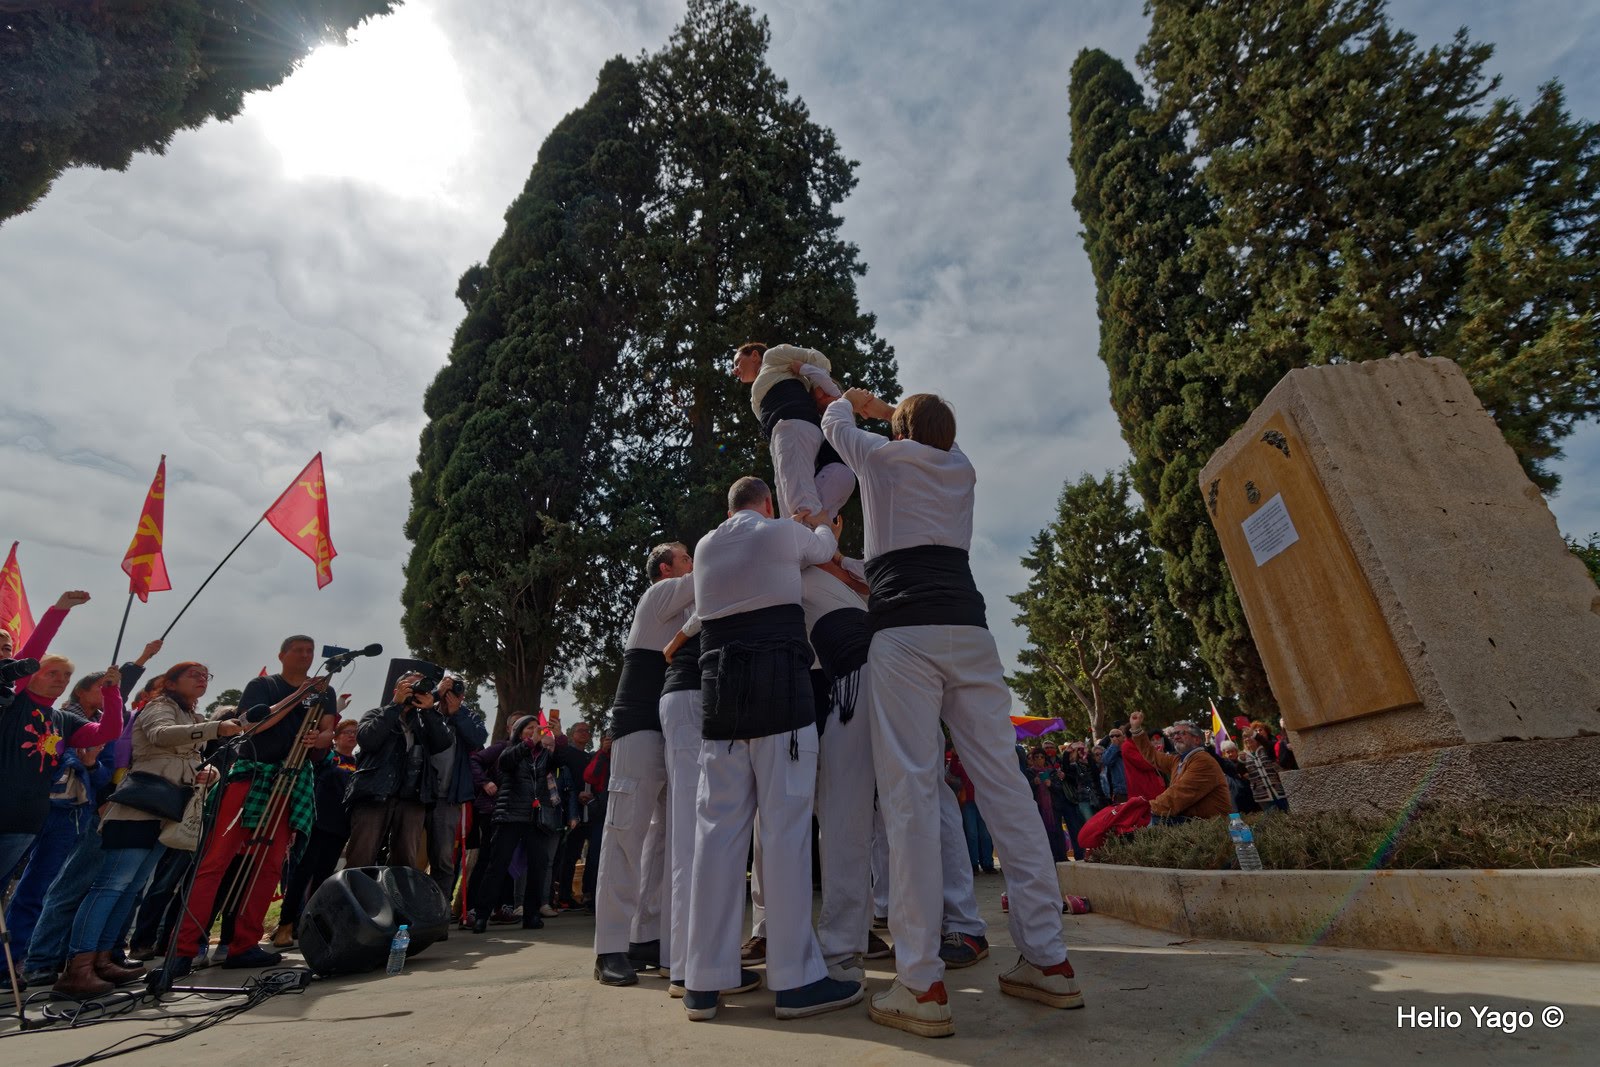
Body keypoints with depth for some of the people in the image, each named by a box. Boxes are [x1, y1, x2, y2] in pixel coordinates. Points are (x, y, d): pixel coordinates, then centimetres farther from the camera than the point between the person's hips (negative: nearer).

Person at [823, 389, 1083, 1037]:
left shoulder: (882, 456, 13)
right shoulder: (961, 467, 23)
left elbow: (833, 422, 33)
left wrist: (848, 402, 55)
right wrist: (886, 408, 58)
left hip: (902, 631, -4)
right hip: (968, 628, 5)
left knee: (909, 793, -8)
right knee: (1002, 784, 4)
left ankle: (922, 985, -7)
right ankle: (1049, 961, 12)